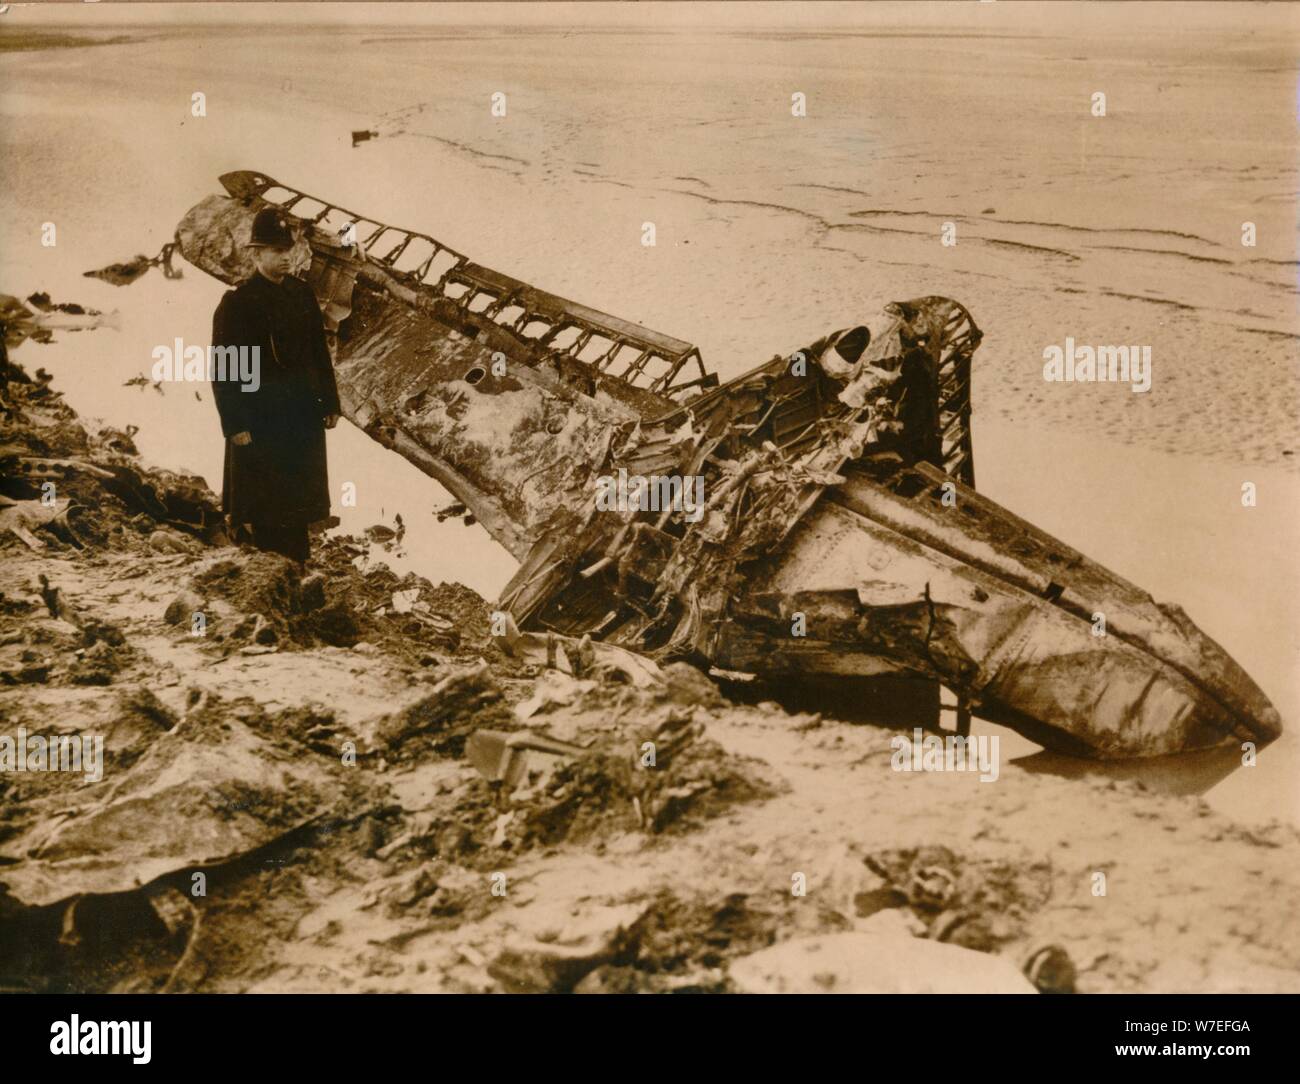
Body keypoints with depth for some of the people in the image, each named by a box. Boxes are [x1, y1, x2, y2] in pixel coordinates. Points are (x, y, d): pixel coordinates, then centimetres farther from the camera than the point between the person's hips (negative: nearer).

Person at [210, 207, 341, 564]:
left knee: (297, 500, 14)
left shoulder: (303, 293, 6)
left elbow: (320, 351, 12)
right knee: (263, 507, 2)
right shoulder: (236, 302, -11)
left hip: (303, 415, 6)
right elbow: (223, 369, -11)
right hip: (260, 420, -5)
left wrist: (330, 402, 10)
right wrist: (235, 425, -14)